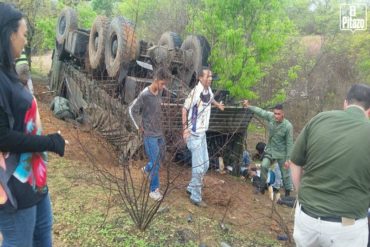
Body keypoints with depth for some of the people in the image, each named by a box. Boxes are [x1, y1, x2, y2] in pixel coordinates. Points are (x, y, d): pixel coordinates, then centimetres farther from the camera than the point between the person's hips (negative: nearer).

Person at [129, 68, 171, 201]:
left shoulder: (160, 91, 1)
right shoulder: (144, 95, -21)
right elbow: (132, 110, -12)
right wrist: (139, 126, -6)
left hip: (159, 132, 7)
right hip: (150, 134, -7)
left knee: (160, 156, 21)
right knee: (155, 162, -3)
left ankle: (147, 169, 48)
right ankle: (154, 190, 11)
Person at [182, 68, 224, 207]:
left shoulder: (209, 90, 5)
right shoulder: (195, 92, -19)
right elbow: (185, 109, -14)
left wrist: (218, 105, 45)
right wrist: (185, 128, -18)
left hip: (202, 133, 8)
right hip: (194, 134, -8)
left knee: (205, 164, 14)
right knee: (199, 166, -5)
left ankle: (191, 188, 32)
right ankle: (196, 197, 9)